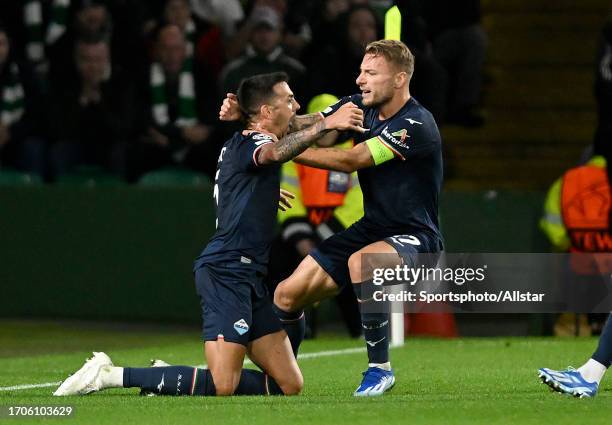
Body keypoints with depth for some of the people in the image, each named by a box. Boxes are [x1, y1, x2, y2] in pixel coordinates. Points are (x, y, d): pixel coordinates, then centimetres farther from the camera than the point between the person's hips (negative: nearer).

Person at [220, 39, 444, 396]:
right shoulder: (359, 107, 2)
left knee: (360, 262, -40)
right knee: (288, 296, 0)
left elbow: (351, 160, -27)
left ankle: (380, 368, -24)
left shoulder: (416, 125, -23)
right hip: (371, 228, 8)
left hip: (413, 237, -8)